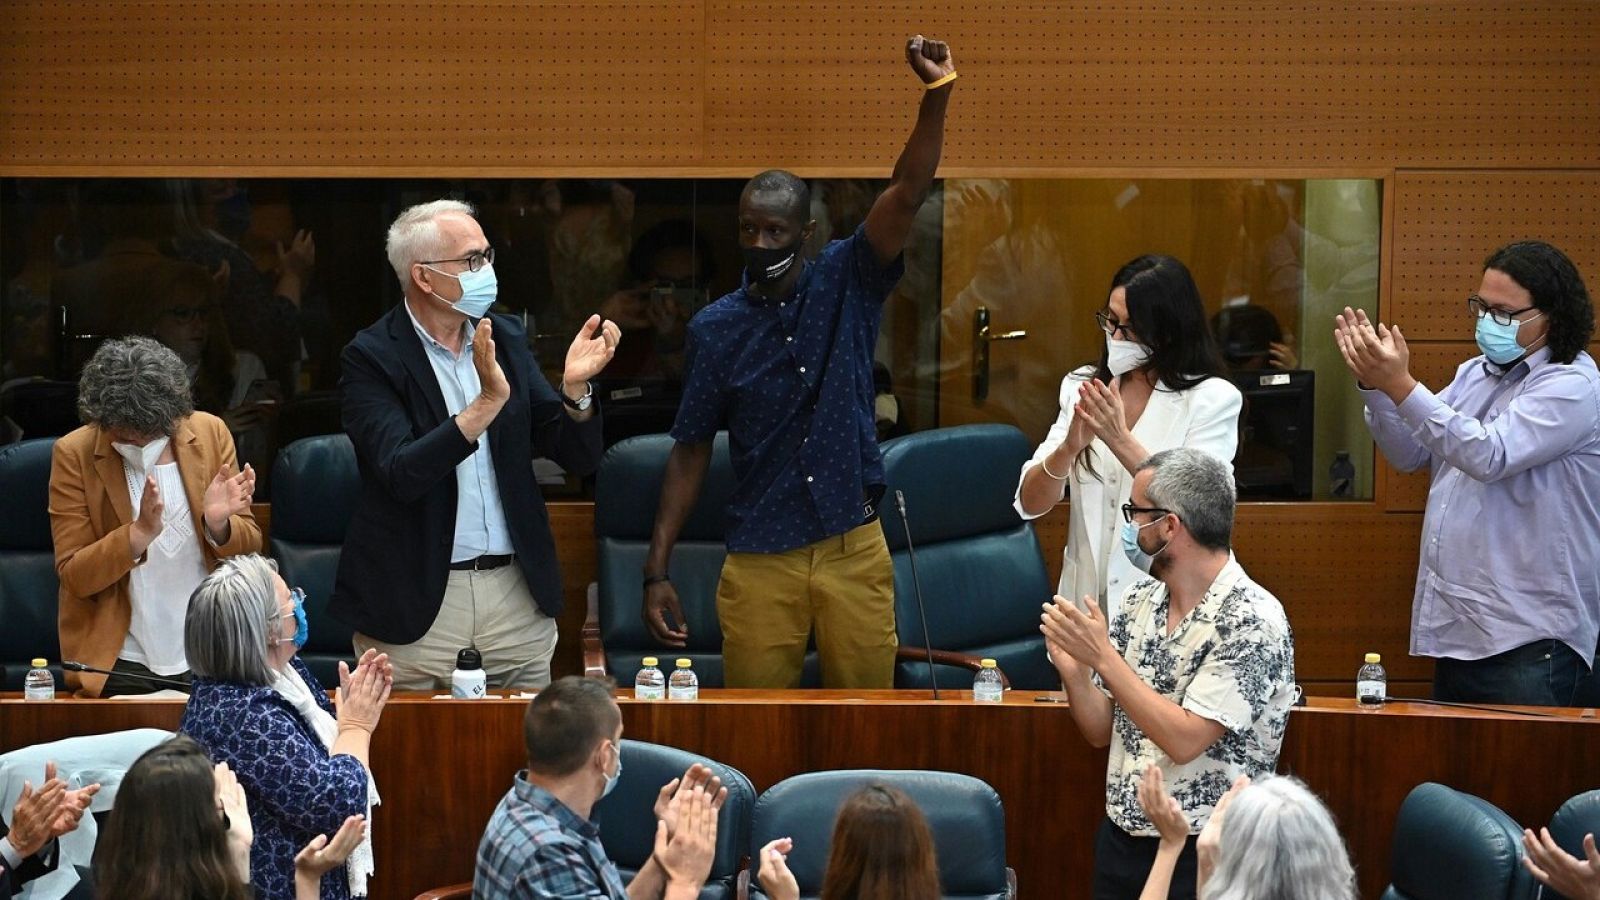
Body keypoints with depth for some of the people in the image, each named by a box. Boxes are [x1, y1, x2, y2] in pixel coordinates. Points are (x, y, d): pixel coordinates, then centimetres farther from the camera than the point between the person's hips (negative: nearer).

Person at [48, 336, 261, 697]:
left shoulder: (210, 433, 1)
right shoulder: (73, 454, -6)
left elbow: (250, 546, 7)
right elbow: (73, 577, -8)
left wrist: (218, 524, -16)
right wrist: (141, 532, -23)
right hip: (118, 663, -2)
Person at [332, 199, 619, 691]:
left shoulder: (506, 338, 7)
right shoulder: (370, 358, -8)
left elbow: (578, 458, 6)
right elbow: (402, 474, -22)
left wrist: (575, 386, -13)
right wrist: (487, 403, -29)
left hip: (517, 595, 4)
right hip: (417, 606, -4)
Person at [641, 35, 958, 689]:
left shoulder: (845, 284, 1)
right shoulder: (715, 328, 1)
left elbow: (908, 194, -12)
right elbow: (690, 453, 5)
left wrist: (937, 90, -27)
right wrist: (657, 571, -1)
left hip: (855, 552, 0)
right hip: (759, 562, 0)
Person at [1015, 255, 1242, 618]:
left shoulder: (1212, 399, -1)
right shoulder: (1081, 387, 11)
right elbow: (1029, 503, 5)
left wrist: (1120, 440, -20)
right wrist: (1069, 448, -14)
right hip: (1086, 598, 3)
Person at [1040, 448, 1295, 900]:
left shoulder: (1252, 620, -15)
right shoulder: (1140, 600, 5)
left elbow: (1183, 740, -21)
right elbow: (1101, 731, 9)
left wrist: (1102, 656, -20)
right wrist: (1071, 667, -10)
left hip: (1204, 857, -6)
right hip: (1120, 840, 6)